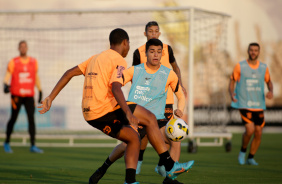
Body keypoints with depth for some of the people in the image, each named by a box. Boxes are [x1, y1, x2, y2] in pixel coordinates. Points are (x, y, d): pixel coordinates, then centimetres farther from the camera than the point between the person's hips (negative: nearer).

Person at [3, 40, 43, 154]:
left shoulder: (33, 62, 11)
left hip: (29, 95, 3)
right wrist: (6, 85, -26)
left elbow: (36, 77, 18)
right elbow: (7, 75, -7)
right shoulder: (13, 62, 0)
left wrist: (40, 91, 17)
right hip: (16, 94, -2)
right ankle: (7, 143, 21)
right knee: (13, 118, 3)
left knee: (31, 118, -7)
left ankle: (33, 145, -6)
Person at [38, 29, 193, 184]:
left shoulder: (96, 58, 21)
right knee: (150, 119, 1)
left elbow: (69, 73, 17)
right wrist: (128, 113, -29)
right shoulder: (119, 61, -5)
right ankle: (169, 165, 1)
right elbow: (115, 88, -21)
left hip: (90, 115, 8)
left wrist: (50, 98, 18)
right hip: (106, 109, -8)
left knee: (133, 138, 16)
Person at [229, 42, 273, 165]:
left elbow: (269, 81, 19)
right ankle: (243, 151, 7)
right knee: (250, 130, -19)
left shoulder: (264, 68, 6)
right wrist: (231, 93, -18)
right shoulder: (240, 66, -3)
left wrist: (271, 91, -3)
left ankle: (251, 158, 21)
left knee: (258, 133, 3)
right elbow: (232, 81, 2)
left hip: (259, 105, 4)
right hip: (244, 104, -4)